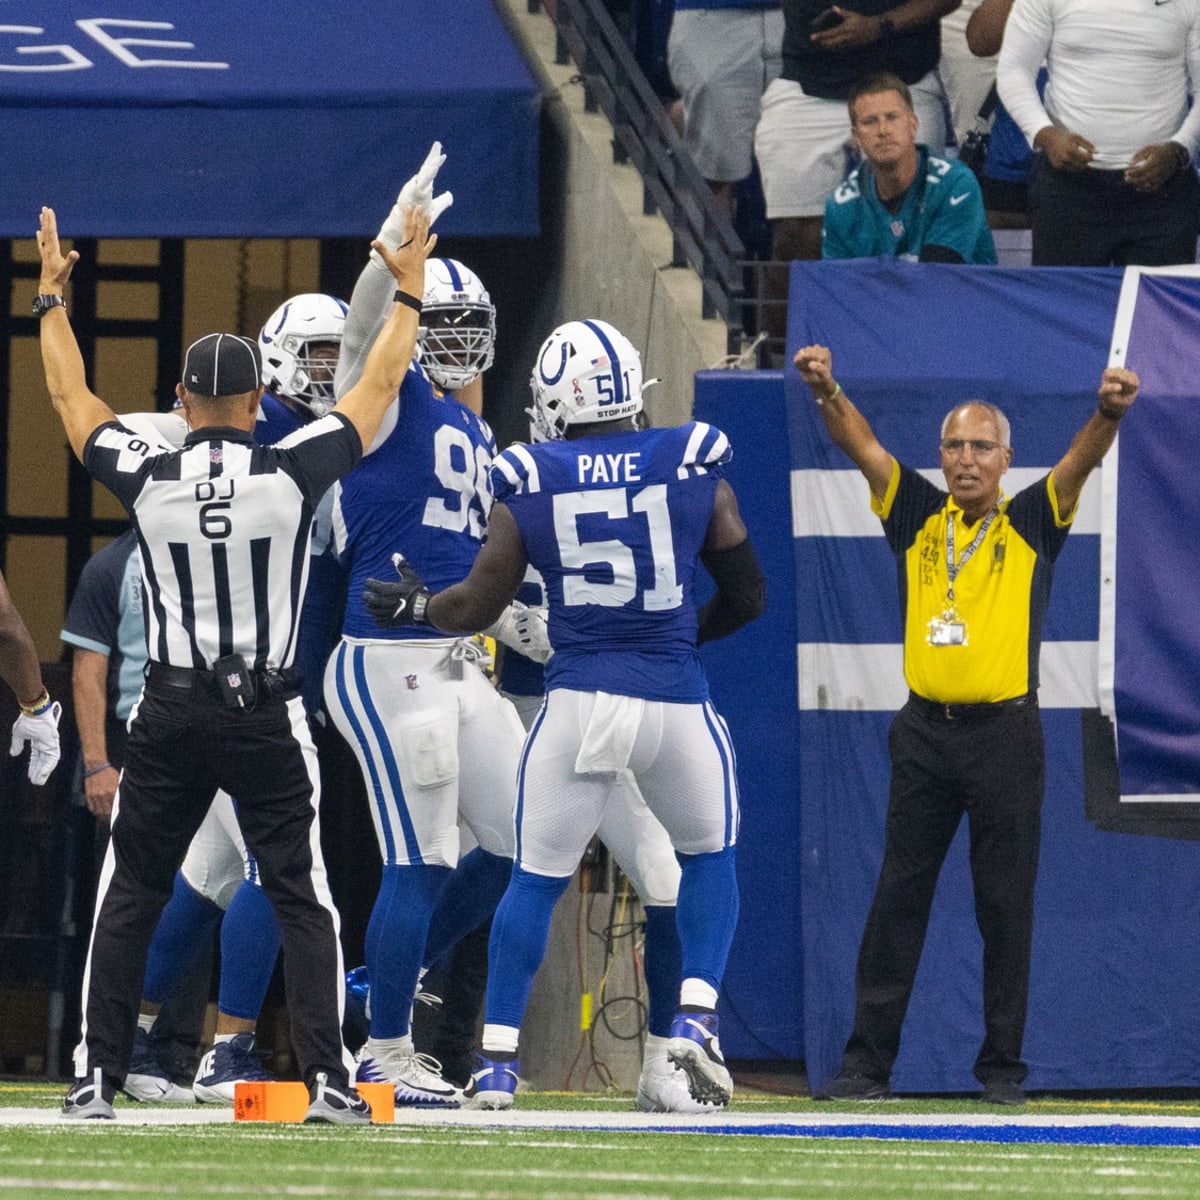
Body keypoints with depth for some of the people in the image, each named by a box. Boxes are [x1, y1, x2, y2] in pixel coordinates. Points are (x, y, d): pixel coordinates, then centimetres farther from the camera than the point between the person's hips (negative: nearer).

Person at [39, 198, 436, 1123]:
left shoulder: (148, 481, -5)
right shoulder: (291, 475, -8)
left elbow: (71, 396, 11)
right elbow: (381, 386, 4)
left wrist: (52, 297, 25)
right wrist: (409, 289, 17)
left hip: (171, 716, 1)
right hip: (267, 717, -1)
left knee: (129, 900, 8)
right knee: (303, 900, 3)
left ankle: (97, 1079, 4)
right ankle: (328, 1079, -4)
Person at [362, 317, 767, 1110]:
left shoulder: (530, 488, 0)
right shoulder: (694, 471, 1)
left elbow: (478, 606, 6)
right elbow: (747, 597, 8)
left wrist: (412, 607, 26)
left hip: (577, 702, 0)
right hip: (674, 698, 0)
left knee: (536, 880, 12)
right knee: (709, 857, 21)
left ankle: (499, 1057, 9)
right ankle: (697, 1015, 4)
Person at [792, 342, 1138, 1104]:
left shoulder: (1031, 525, 4)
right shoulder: (918, 518, 9)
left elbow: (1081, 463, -12)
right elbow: (863, 447, -1)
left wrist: (1110, 412, -32)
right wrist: (826, 393, -20)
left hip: (1005, 734, -2)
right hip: (925, 733, 2)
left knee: (1006, 905, 1)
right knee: (898, 898, 2)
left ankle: (1003, 1065, 7)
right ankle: (868, 1061, 3)